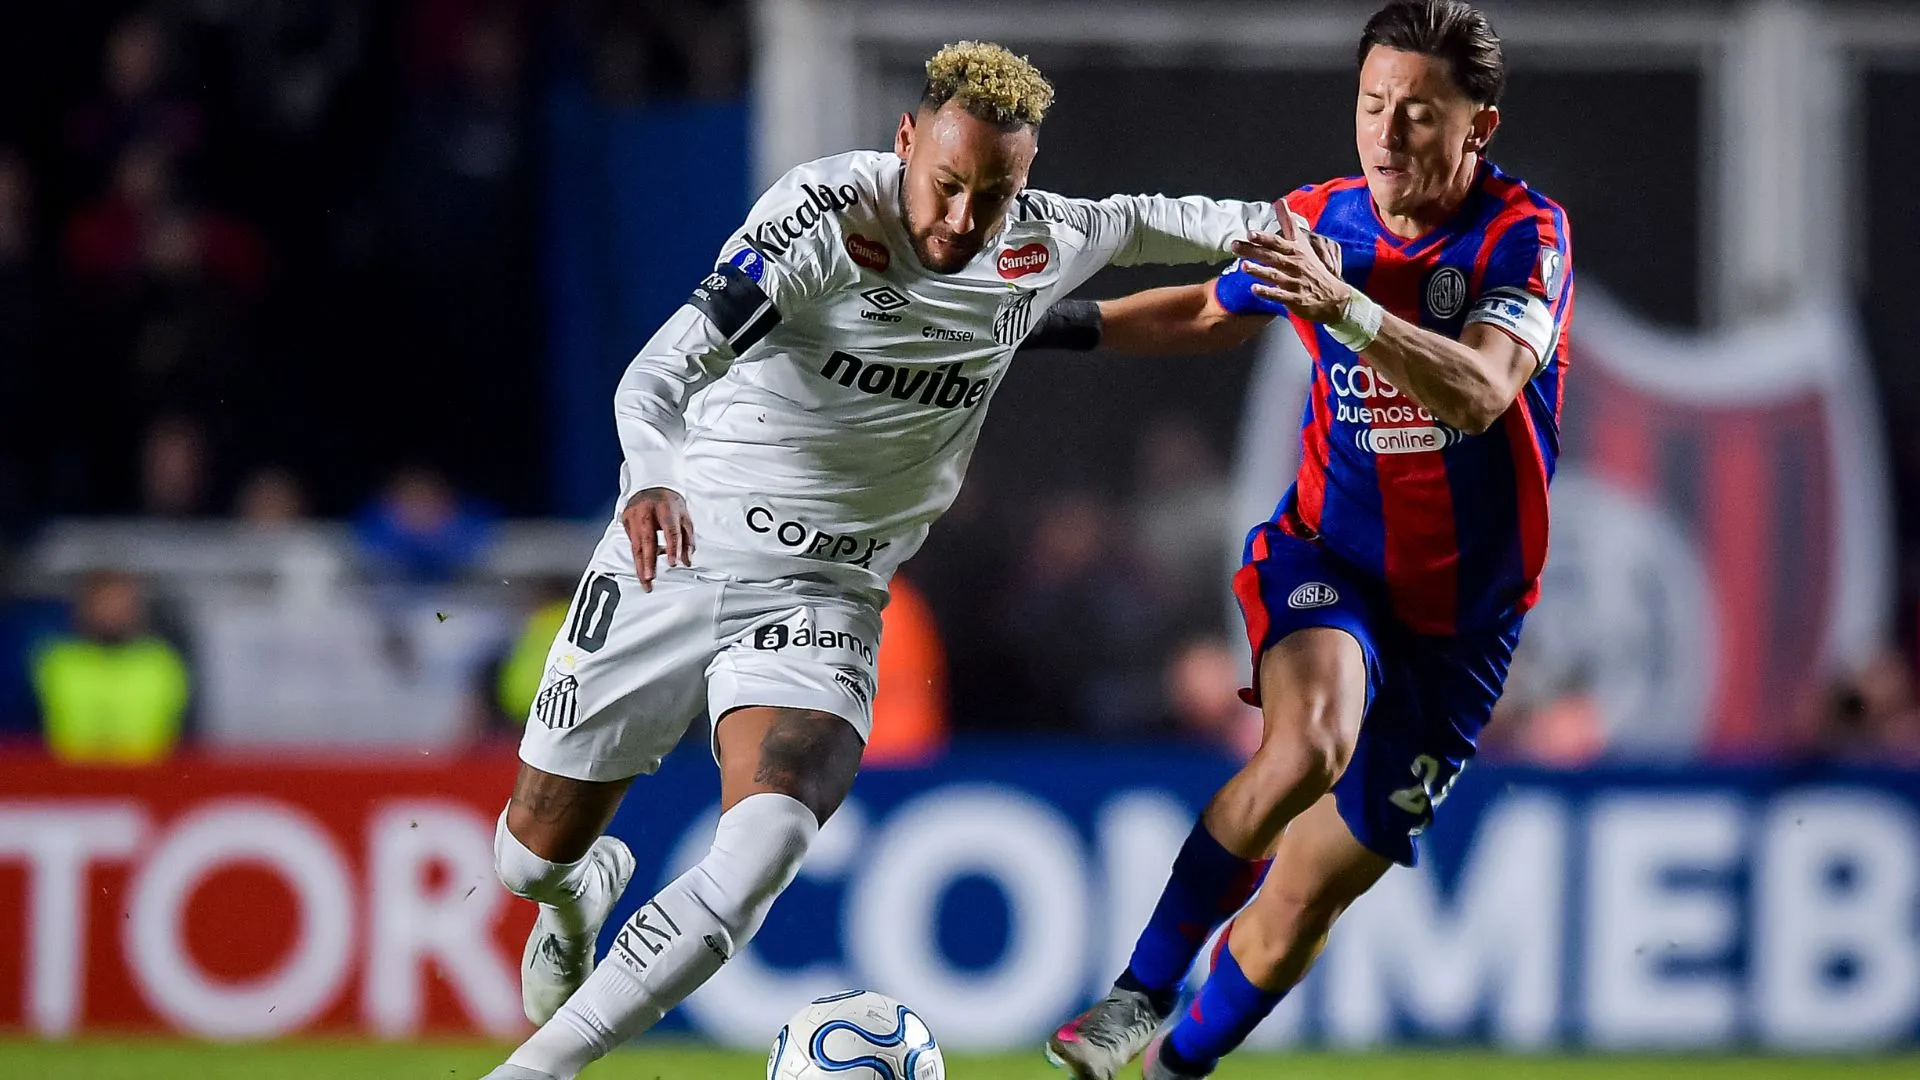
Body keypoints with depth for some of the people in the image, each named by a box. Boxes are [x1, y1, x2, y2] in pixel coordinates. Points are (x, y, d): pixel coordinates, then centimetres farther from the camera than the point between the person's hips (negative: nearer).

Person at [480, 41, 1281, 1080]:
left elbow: (1136, 223, 22)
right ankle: (585, 891, 49)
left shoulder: (1041, 246, -4)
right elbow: (663, 368, -33)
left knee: (768, 841, -26)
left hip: (822, 598, 2)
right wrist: (652, 475, -52)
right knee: (534, 853, 9)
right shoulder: (827, 214, -21)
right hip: (674, 553, -2)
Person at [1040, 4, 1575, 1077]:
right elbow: (1207, 311, 20)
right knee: (1311, 738, -34)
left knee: (1311, 892, 3)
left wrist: (1342, 306, -47)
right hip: (1329, 561, 1)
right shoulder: (1320, 221, -3)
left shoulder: (1526, 236, -15)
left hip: (1462, 613, -1)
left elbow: (1479, 392, -34)